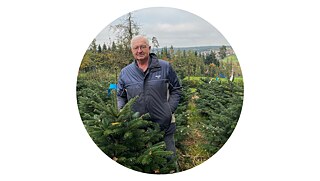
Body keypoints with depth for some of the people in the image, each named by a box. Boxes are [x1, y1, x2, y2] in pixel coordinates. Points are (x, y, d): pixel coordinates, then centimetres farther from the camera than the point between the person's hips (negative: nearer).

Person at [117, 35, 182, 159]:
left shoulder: (165, 67, -1)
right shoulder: (125, 73, 4)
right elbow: (120, 96, 13)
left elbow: (176, 89, 7)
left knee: (169, 159, 12)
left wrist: (170, 110, -5)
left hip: (165, 126, -1)